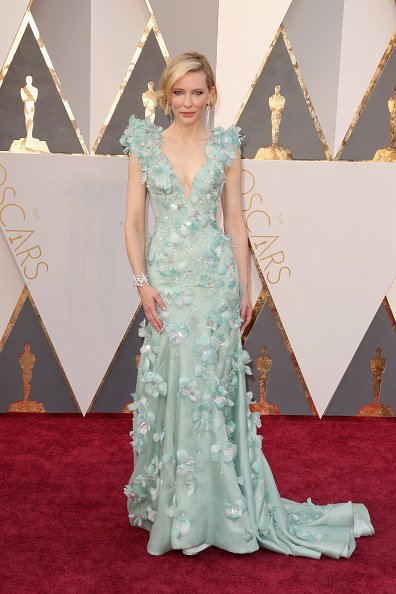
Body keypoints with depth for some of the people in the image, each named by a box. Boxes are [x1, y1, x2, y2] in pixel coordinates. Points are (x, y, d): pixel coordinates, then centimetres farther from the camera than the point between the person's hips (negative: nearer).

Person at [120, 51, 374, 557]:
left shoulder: (226, 146, 6)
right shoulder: (144, 146, 5)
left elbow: (235, 221, 6)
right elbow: (133, 221, 2)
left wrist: (244, 288, 3)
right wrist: (142, 282, -8)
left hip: (215, 278, 0)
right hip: (165, 280, 0)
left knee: (214, 387, 1)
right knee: (170, 387, 4)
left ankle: (216, 502, 18)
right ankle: (169, 502, 23)